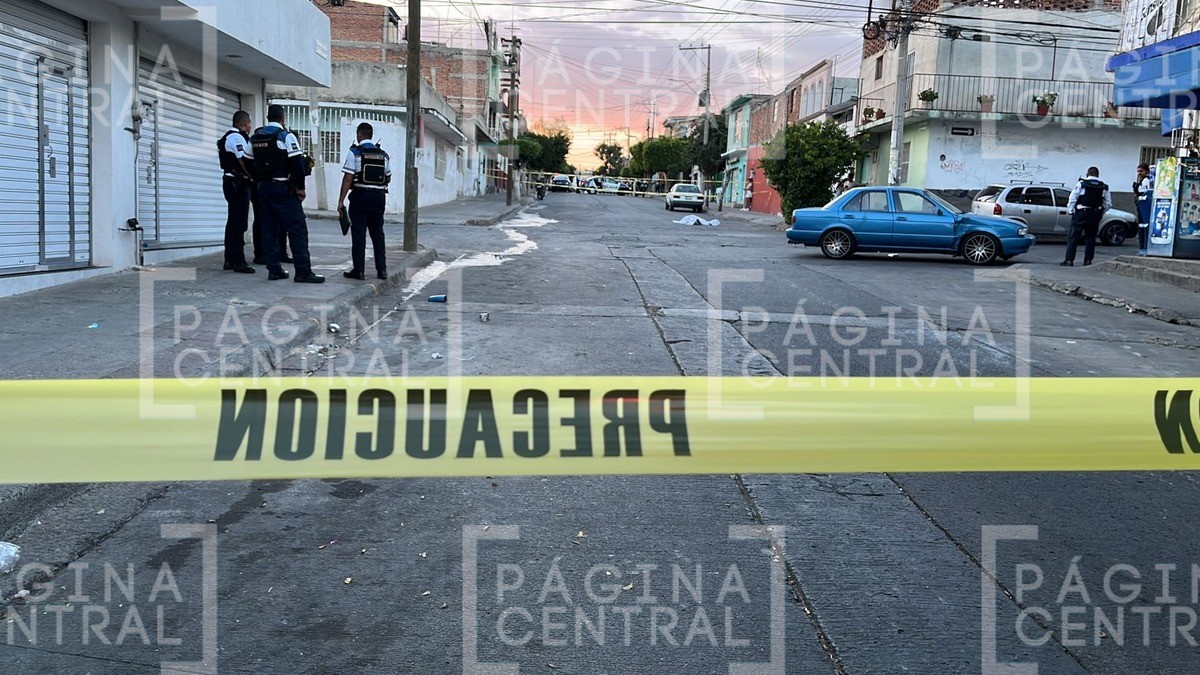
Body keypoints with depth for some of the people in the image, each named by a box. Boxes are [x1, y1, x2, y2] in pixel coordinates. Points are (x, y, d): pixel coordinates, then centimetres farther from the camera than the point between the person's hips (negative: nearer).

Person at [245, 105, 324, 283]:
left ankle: (273, 269, 10)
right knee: (297, 229, -6)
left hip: (264, 188, 7)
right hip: (284, 188, -6)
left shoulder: (255, 137, 10)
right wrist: (300, 187, -8)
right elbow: (297, 163, -15)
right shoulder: (286, 136, -10)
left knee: (269, 230, 10)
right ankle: (303, 272, -10)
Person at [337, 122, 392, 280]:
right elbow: (388, 178, 15)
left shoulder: (355, 152, -6)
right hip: (379, 196, 4)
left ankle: (359, 270, 0)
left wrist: (341, 201, -8)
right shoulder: (383, 154, 8)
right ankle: (382, 269, 11)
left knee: (358, 233, 0)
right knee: (378, 233, 11)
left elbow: (348, 178, -11)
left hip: (360, 196, -4)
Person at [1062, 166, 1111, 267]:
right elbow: (1108, 204, 9)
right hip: (1095, 216, 3)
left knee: (1073, 237, -1)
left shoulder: (1081, 184, -3)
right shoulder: (1104, 187, 8)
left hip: (1081, 214, -3)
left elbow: (1072, 199, -6)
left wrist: (1070, 211, 2)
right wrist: (1100, 213, 20)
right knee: (1090, 238, 10)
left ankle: (1069, 260, -6)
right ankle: (1087, 261, 7)